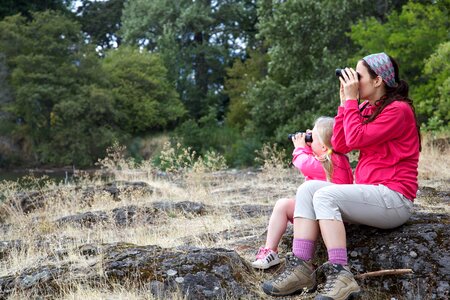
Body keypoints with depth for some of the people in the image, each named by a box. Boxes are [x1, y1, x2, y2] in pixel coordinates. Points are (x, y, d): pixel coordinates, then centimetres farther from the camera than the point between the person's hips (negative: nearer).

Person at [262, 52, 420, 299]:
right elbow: (339, 145, 9)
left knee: (325, 196, -26)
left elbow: (355, 139, -18)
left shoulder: (398, 110, -9)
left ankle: (341, 277, -29)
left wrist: (351, 99, -8)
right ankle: (301, 268, -21)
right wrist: (345, 101, 8)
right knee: (308, 188, -9)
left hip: (394, 198, -8)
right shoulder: (366, 109, 16)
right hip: (370, 194, 8)